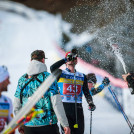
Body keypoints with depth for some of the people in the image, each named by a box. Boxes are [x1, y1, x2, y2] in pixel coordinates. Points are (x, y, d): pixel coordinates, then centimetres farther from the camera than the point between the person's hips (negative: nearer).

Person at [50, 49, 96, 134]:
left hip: (78, 108, 3)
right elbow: (52, 68, -16)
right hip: (64, 107, -3)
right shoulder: (61, 74, 6)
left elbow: (86, 92, 16)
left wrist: (90, 103, -2)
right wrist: (66, 59, -14)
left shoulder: (82, 76, 16)